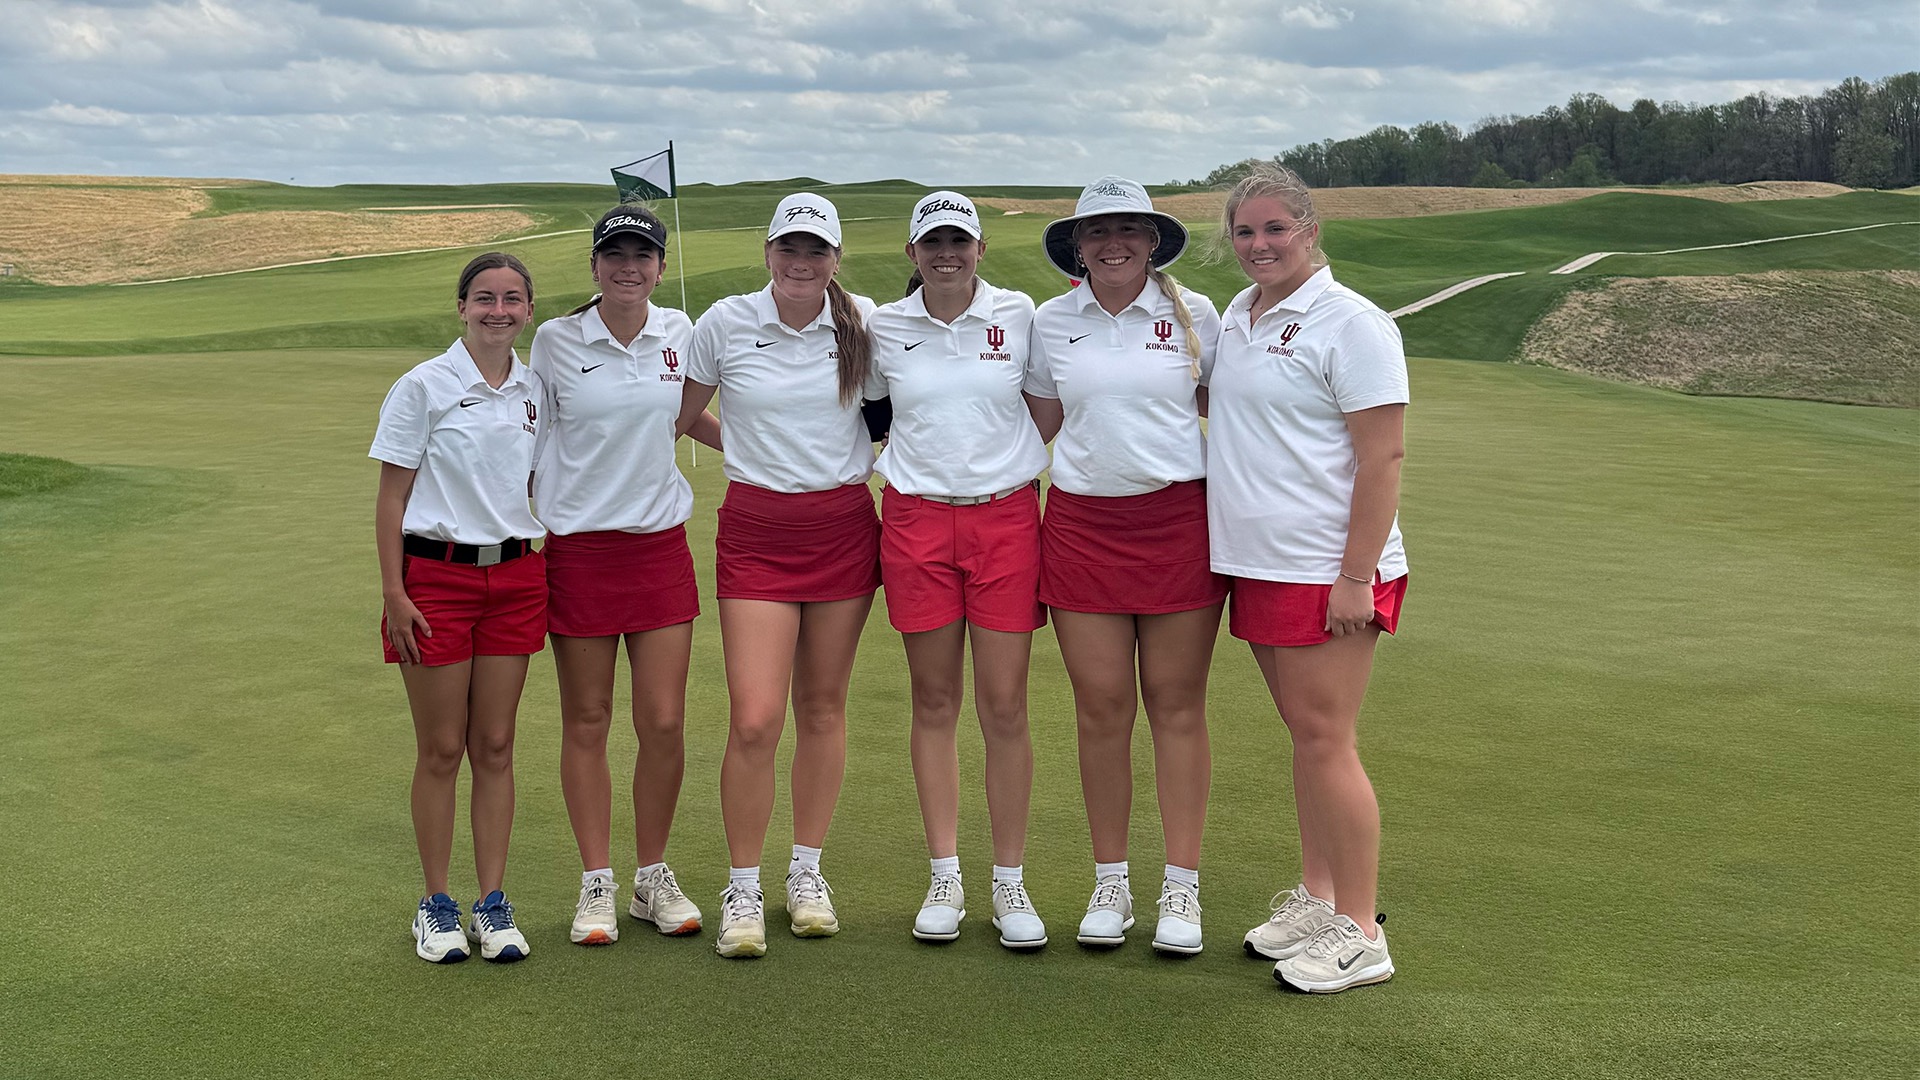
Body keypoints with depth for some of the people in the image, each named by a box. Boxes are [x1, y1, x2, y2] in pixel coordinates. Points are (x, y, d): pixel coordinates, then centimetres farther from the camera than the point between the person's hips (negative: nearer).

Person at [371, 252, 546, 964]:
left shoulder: (534, 391, 8)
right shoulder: (424, 387, -5)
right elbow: (390, 497, -5)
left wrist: (544, 581, 12)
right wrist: (394, 593, -11)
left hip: (515, 577, 4)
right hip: (436, 576, -4)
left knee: (495, 747, 7)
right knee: (442, 750, 3)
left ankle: (493, 905, 15)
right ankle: (436, 906, 15)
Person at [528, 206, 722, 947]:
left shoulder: (679, 333, 5)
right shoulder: (555, 341, -2)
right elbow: (531, 438, 7)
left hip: (660, 543, 2)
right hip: (579, 546, -2)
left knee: (664, 723, 0)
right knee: (586, 724, 4)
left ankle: (654, 880, 17)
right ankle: (596, 886, 16)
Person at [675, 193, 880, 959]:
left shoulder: (863, 321, 1)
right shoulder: (726, 323, -2)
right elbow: (680, 417, 10)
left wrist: (872, 459, 3)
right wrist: (746, 445, 6)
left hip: (843, 527, 2)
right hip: (755, 531, -1)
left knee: (823, 706, 9)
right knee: (754, 720, -9)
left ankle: (807, 874, 24)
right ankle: (742, 891, 7)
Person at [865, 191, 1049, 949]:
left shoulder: (1019, 315, 2)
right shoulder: (883, 328, 5)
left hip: (1006, 517, -1)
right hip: (916, 520, 1)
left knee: (1005, 706, -1)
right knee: (934, 703, 5)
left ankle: (1010, 884, 10)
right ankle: (945, 880, 16)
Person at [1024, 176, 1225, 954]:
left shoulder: (1192, 314, 3)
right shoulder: (1050, 323, 8)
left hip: (1178, 519, -1)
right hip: (1082, 524, 2)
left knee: (1176, 707, 2)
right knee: (1101, 708, 3)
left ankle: (1182, 889, 11)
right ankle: (1110, 885, 16)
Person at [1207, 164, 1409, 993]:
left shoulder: (1350, 323, -10)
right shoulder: (1235, 316, 14)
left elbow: (1383, 456, -15)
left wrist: (1357, 577, -19)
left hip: (1328, 571, -7)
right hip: (1257, 563, 8)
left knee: (1325, 740, -6)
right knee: (1303, 736, 14)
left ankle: (1358, 932, 3)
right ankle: (1315, 898, 25)